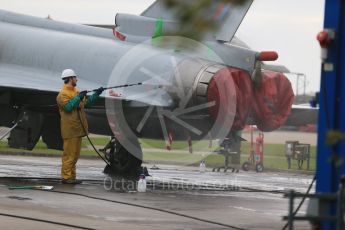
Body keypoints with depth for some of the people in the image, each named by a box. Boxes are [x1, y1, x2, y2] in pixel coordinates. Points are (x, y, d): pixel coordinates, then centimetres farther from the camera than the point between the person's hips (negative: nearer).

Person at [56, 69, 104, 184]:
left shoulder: (76, 92, 18)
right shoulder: (63, 94, -10)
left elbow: (87, 103, 22)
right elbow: (68, 107, -24)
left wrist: (96, 94, 14)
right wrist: (78, 98, -22)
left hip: (77, 129, 9)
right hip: (70, 129, -9)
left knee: (75, 154, 11)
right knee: (69, 154, -9)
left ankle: (71, 176, 16)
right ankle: (66, 177, -7)